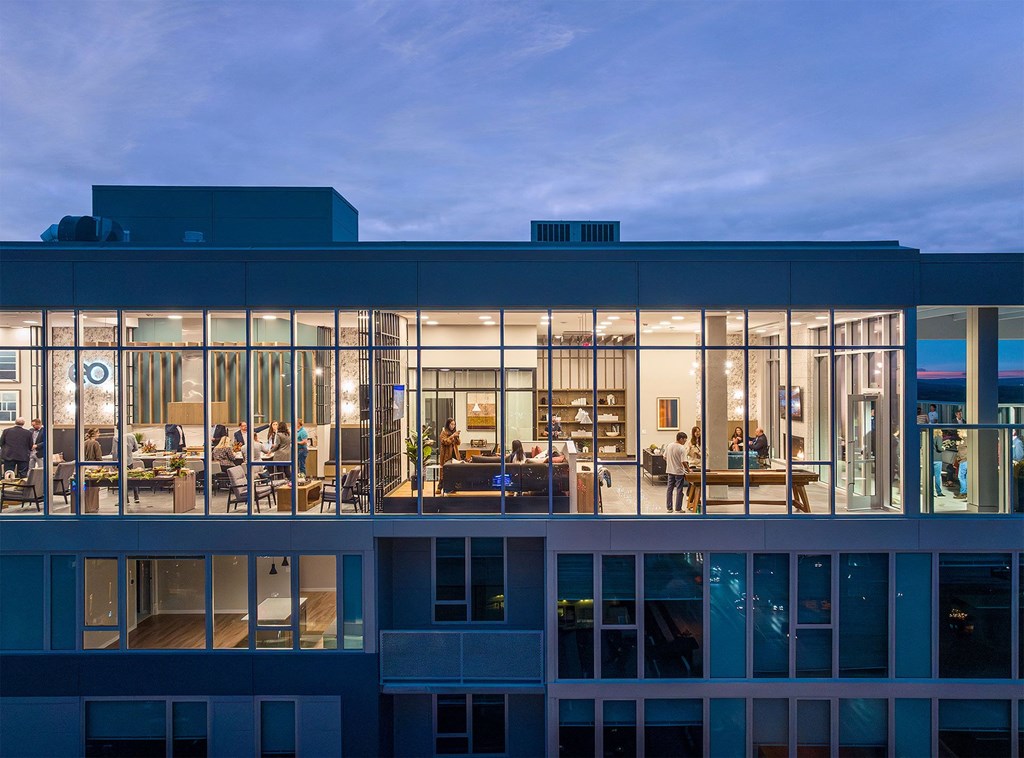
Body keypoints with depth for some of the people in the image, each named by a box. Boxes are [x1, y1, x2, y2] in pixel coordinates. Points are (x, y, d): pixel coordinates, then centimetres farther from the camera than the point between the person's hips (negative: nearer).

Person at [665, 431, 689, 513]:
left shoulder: (669, 445, 1)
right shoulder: (682, 448, -17)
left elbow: (665, 457, 8)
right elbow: (683, 462, -20)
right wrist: (688, 469, -7)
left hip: (670, 471, 6)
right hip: (679, 472, -6)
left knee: (669, 489, 12)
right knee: (679, 490, 4)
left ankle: (669, 508, 17)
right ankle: (678, 509, 9)